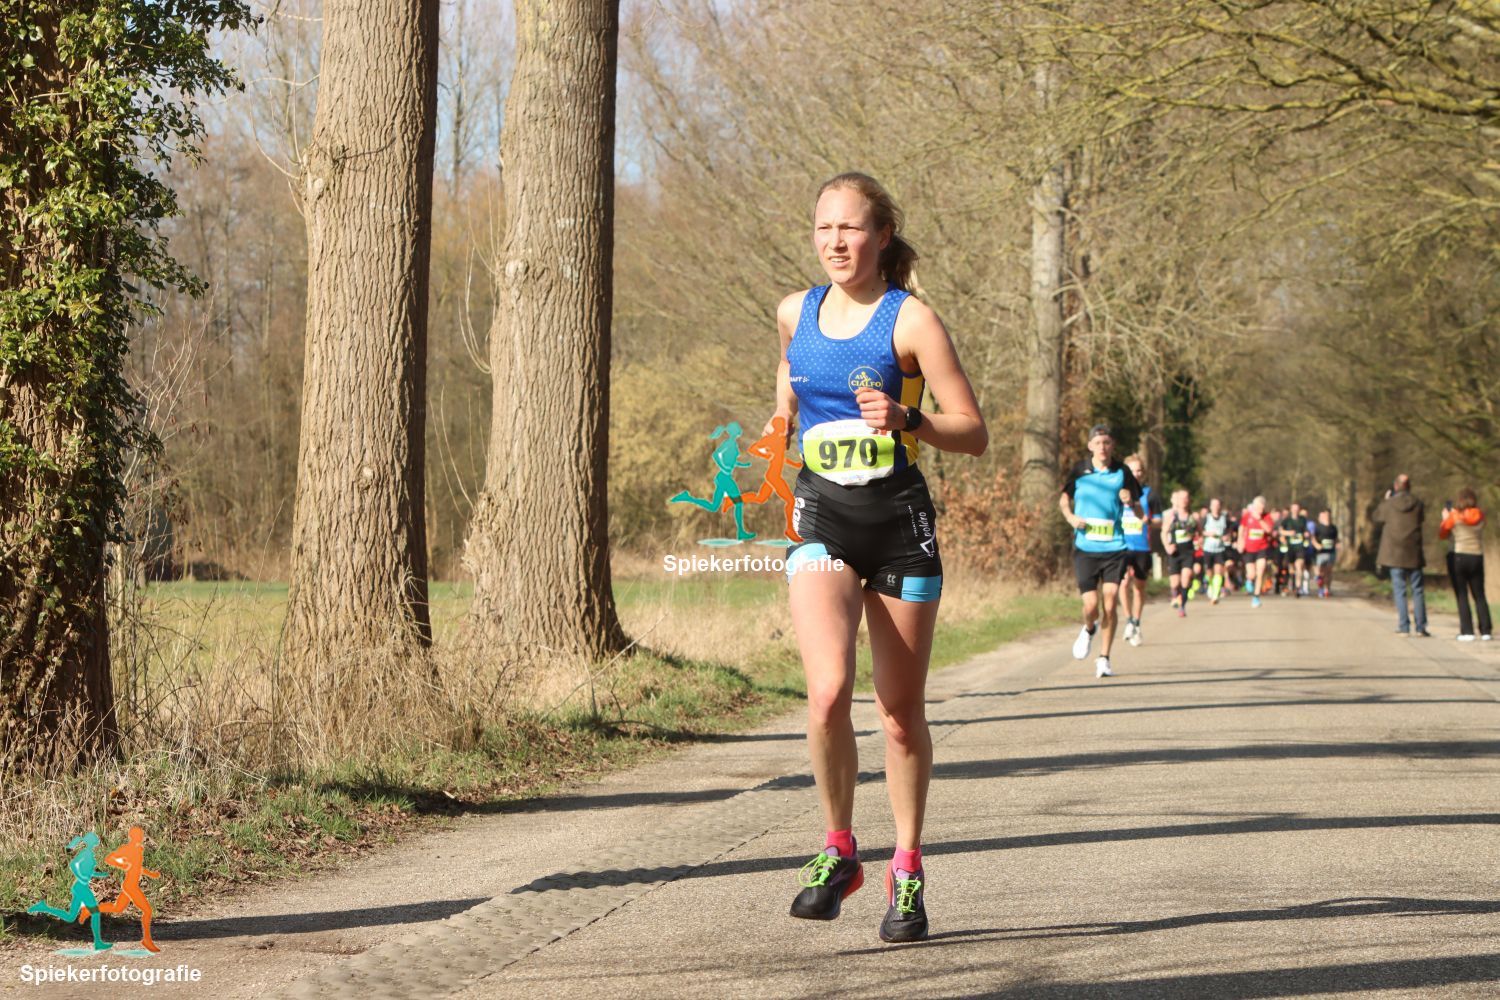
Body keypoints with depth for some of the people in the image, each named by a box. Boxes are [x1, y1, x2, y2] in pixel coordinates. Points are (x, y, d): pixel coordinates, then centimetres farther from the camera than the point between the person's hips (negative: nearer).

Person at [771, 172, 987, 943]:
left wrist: (906, 418, -23)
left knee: (902, 711, 6)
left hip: (899, 521, -2)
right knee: (827, 692, -20)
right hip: (821, 522, 2)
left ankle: (907, 872, 23)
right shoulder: (795, 313, 8)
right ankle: (838, 851, -1)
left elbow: (974, 434, -8)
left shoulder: (910, 319, -6)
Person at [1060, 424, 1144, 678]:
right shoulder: (1079, 470, 2)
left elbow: (1141, 514, 7)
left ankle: (1104, 659, 4)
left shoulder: (1122, 473, 1)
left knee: (1109, 603, -8)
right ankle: (1089, 629, 31)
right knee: (1091, 605, -6)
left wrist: (1131, 503, -15)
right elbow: (1064, 498, 19)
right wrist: (1071, 517, -1)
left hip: (1114, 548, 0)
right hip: (1085, 548, 0)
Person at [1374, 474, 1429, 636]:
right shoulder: (1418, 504, -3)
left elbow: (1376, 517, 9)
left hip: (1395, 554, -1)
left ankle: (1404, 627, -2)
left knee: (1399, 591, 2)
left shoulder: (1389, 505, -8)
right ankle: (1420, 627, 4)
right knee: (1417, 591, 8)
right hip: (1414, 554, 1)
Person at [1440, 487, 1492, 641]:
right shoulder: (1480, 516, 3)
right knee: (1479, 596, 11)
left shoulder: (1454, 516, -7)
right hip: (1477, 558, 3)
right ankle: (1486, 631, 3)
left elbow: (1442, 534, 5)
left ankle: (1467, 632, -5)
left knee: (1462, 596, 1)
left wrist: (1445, 518, 21)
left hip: (1458, 557, -3)